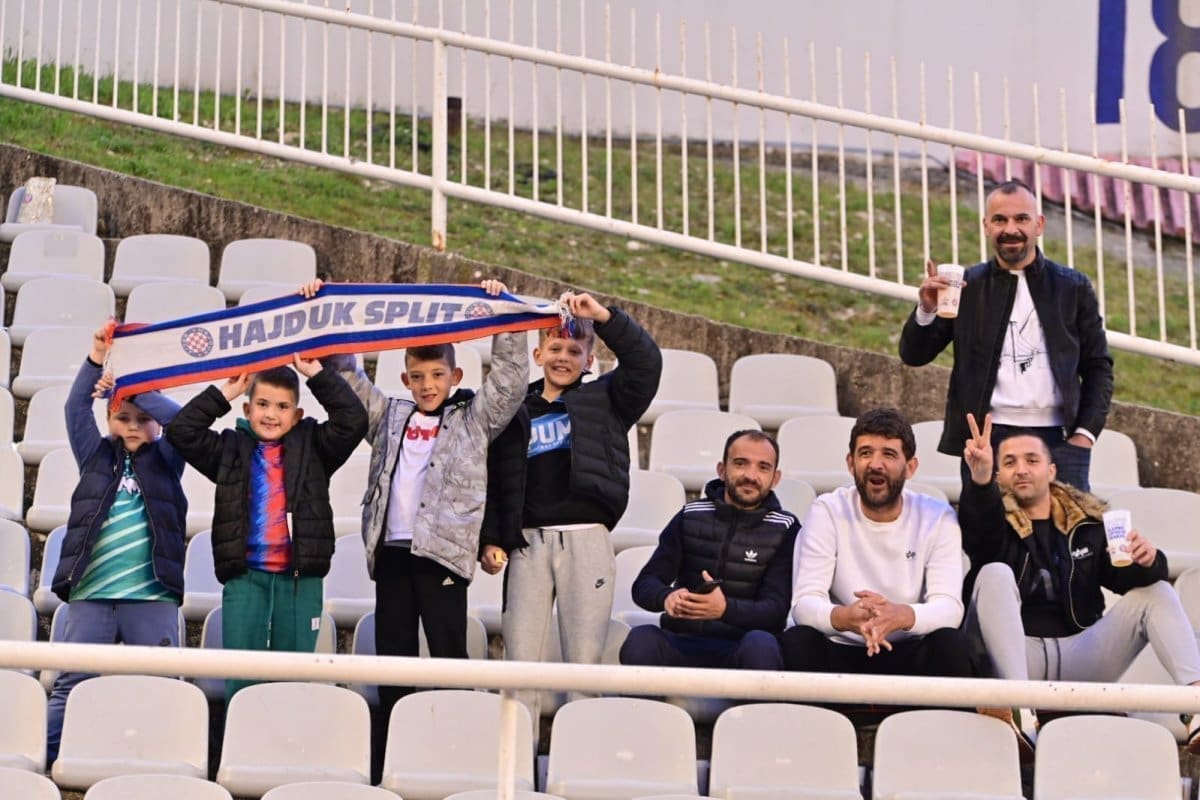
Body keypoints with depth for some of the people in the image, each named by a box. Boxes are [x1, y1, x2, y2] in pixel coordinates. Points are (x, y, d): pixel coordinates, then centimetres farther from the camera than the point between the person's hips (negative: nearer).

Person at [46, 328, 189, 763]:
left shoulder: (166, 459, 10)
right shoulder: (95, 456, 13)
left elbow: (184, 418, -5)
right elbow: (76, 408, 2)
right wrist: (96, 359, -10)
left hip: (152, 596, 0)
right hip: (91, 594, 0)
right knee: (70, 685, -2)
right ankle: (39, 759, -3)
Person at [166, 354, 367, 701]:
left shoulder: (312, 447, 7)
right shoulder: (232, 449, 9)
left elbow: (353, 420, -5)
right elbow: (180, 431, 3)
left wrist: (317, 375, -4)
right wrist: (223, 393, 1)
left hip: (300, 579, 0)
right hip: (245, 576, 1)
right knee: (240, 676, 1)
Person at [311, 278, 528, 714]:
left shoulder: (474, 420, 7)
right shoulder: (389, 416, 16)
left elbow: (511, 380, -3)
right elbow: (348, 375, 20)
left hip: (442, 551, -4)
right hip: (390, 550, 4)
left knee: (449, 654, -3)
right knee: (392, 655, 9)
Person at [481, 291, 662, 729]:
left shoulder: (603, 401, 12)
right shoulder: (516, 412, 16)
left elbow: (646, 362, -4)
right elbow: (494, 481, 16)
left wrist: (604, 317, -14)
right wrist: (491, 539, 5)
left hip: (586, 540, -1)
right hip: (528, 542, 1)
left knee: (584, 659, -2)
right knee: (520, 659, -1)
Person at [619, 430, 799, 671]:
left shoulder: (785, 529, 3)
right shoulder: (691, 516, 11)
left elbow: (775, 608, -8)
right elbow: (644, 584, 3)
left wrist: (725, 608, -31)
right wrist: (667, 597, -24)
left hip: (743, 650, -2)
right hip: (683, 642, 2)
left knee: (760, 644, -36)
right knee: (640, 639, -30)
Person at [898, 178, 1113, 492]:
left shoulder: (1074, 287, 10)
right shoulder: (966, 286, 8)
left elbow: (1098, 366, 12)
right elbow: (913, 355, 6)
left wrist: (1086, 432, 0)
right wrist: (927, 310, -14)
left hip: (1057, 439, 0)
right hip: (987, 439, 0)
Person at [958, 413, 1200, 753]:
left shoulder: (1088, 520, 14)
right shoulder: (994, 517, 4)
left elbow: (1124, 578, 5)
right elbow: (978, 534, -21)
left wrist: (1147, 561, -20)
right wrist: (979, 481, -42)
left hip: (1077, 657, 3)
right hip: (1015, 655, -3)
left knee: (1156, 591, -8)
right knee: (995, 574, -26)